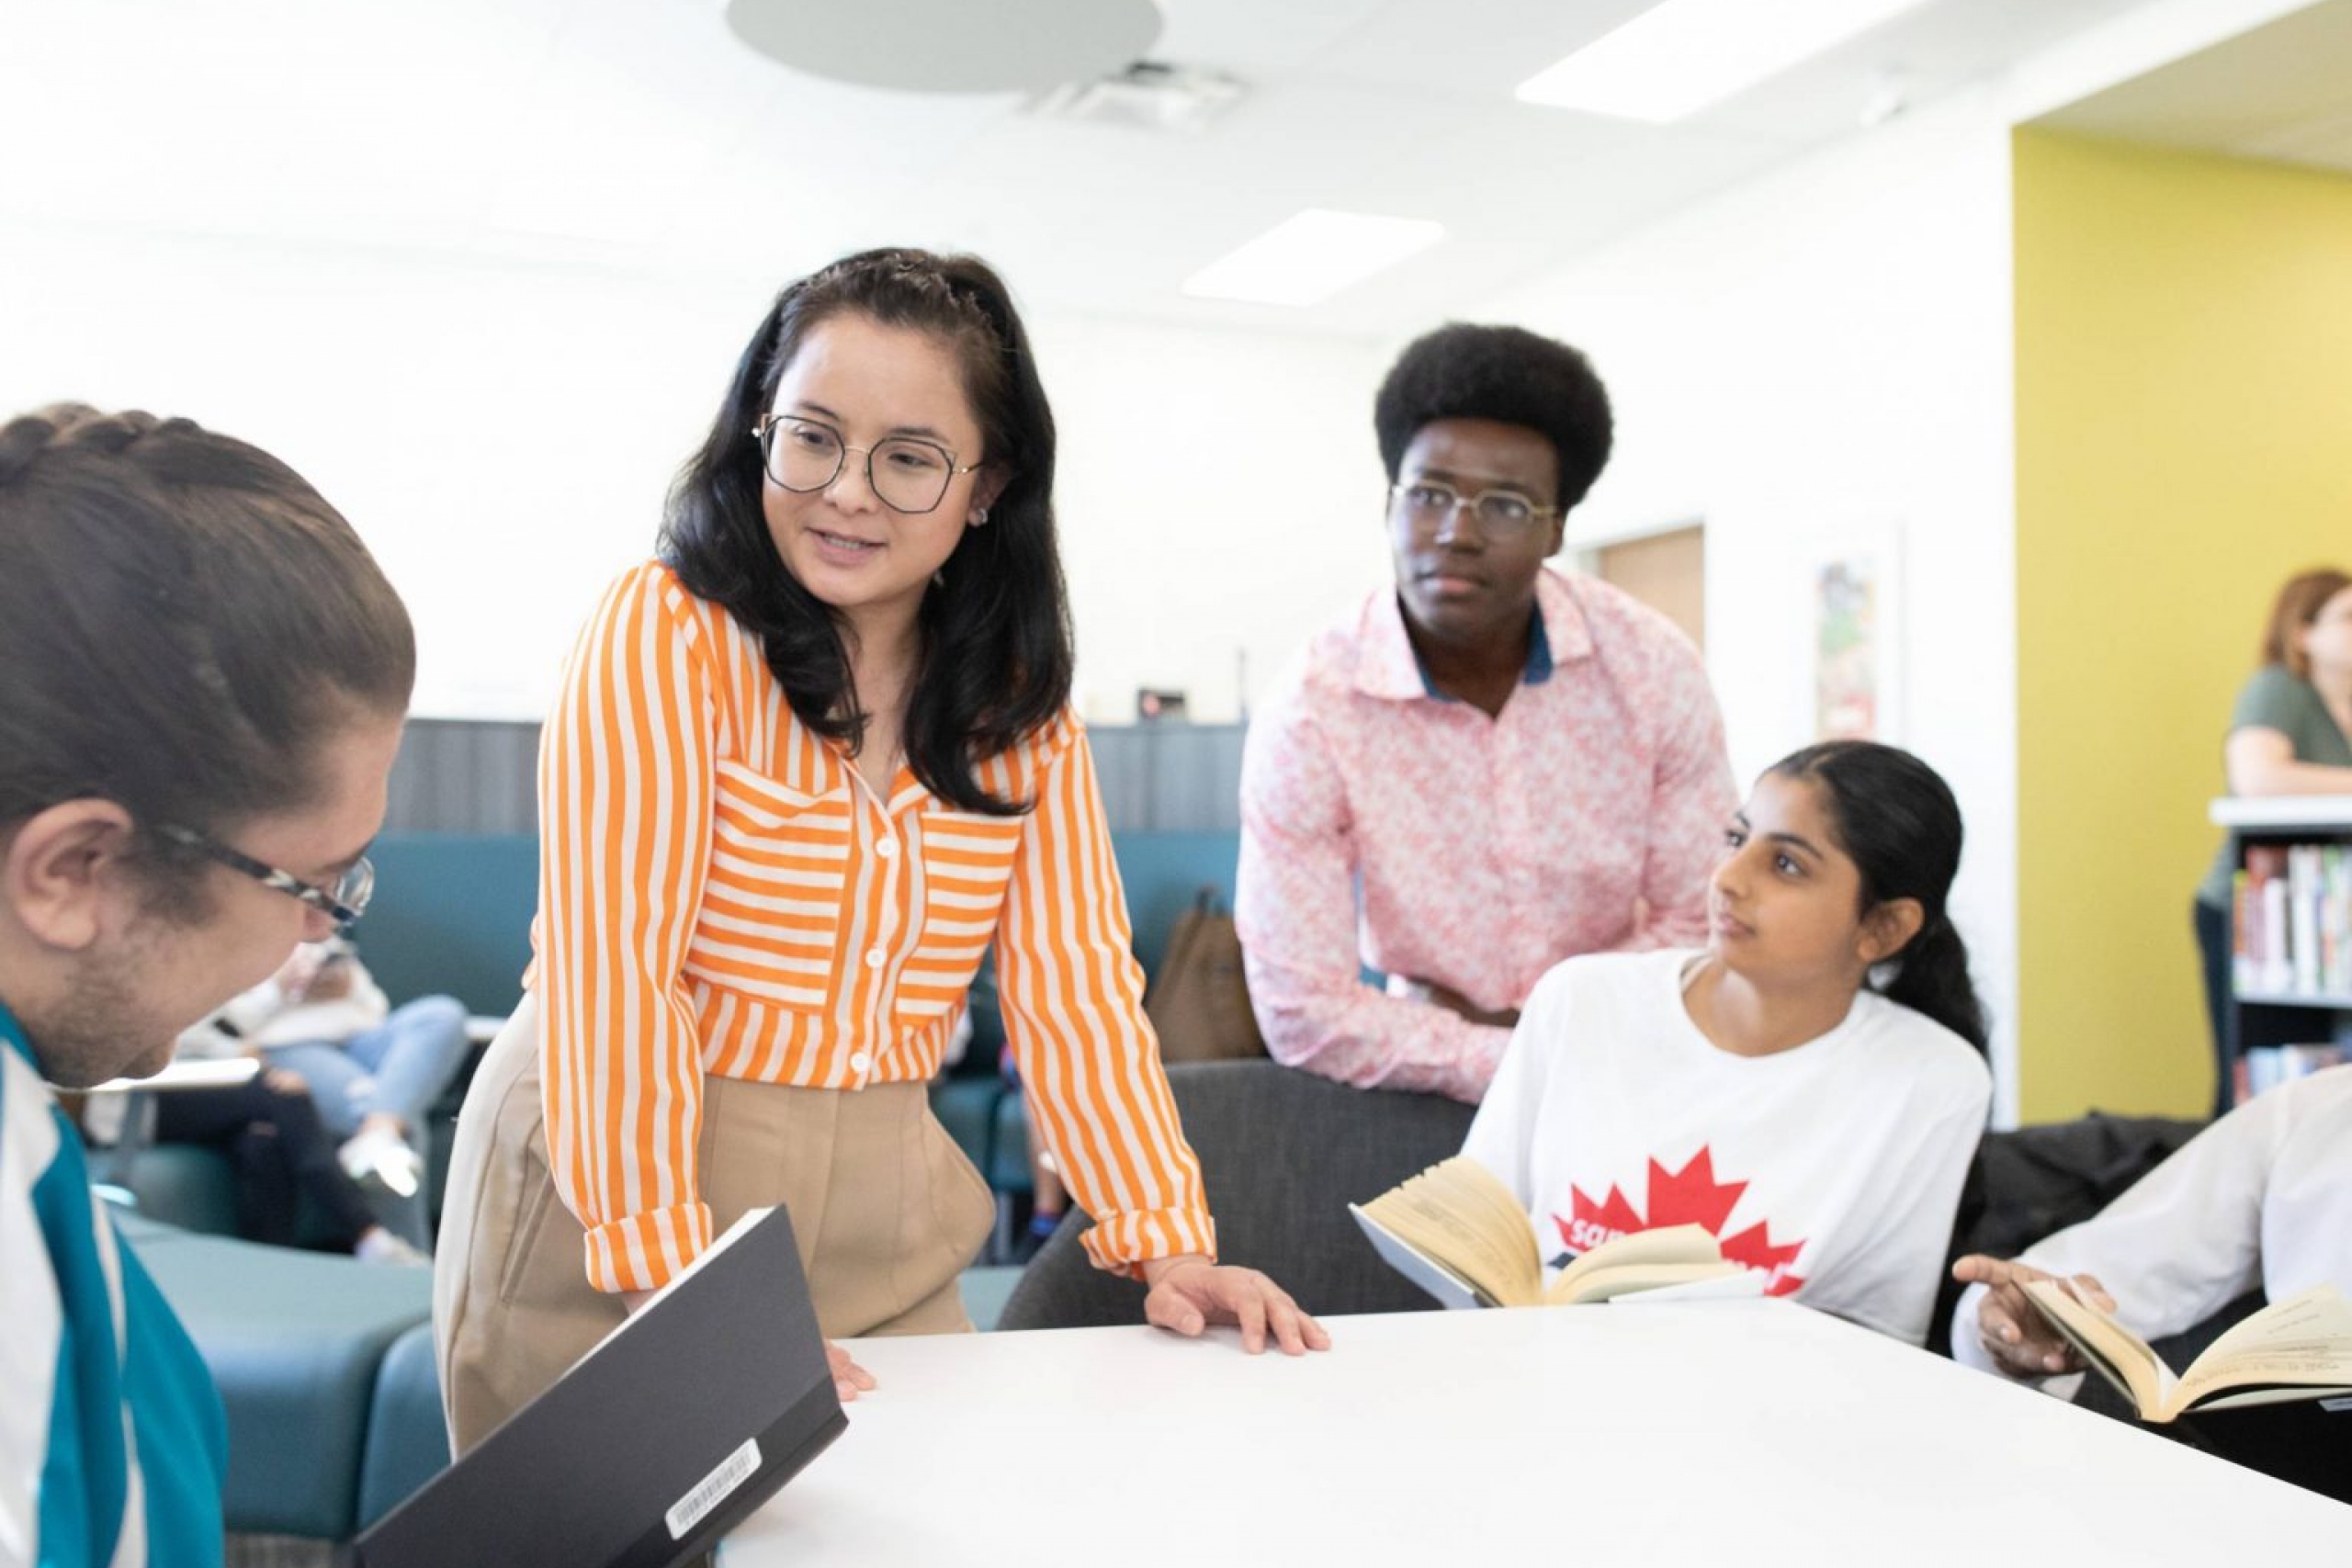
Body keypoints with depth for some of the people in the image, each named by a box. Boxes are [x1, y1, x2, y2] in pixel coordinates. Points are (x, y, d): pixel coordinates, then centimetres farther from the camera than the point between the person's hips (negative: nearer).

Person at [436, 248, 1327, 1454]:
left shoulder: (1019, 698, 4)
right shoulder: (668, 633, -13)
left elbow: (1072, 981, 0)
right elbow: (609, 967, -19)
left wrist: (1165, 1242, -9)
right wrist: (671, 1278, -25)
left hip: (882, 1232, 5)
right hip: (612, 1213, -4)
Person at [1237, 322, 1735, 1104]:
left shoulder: (1652, 667, -12)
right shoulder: (1310, 711, -17)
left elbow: (1703, 919, -5)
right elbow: (1303, 1013, -17)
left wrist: (1524, 1030, -12)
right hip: (1432, 1092, -3)